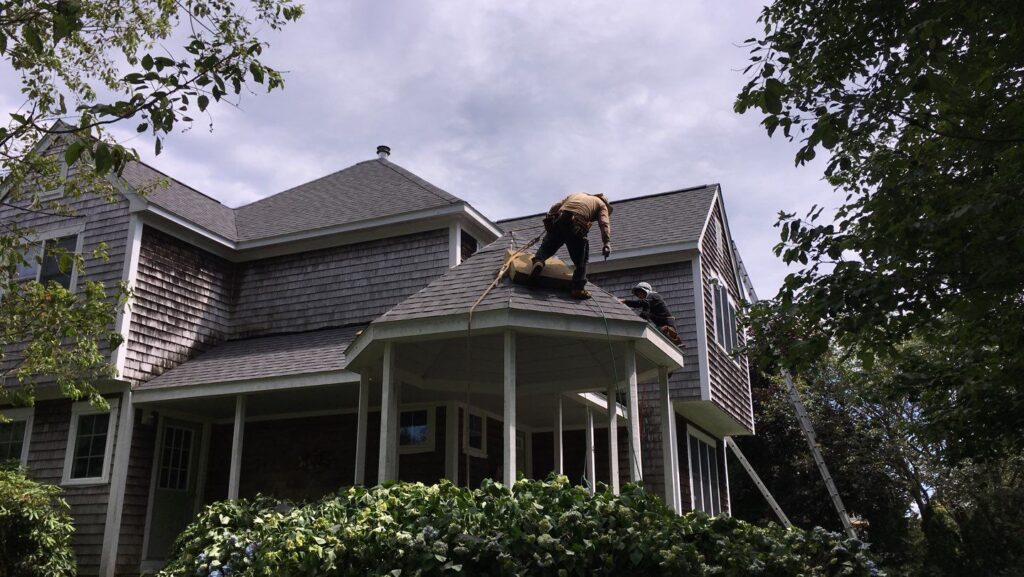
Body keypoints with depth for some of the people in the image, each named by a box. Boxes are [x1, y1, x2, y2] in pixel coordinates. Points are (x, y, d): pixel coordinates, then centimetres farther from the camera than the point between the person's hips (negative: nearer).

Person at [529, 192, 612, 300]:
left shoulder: (576, 194, 36)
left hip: (558, 221, 3)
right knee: (581, 260, 9)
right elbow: (604, 223, 4)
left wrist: (548, 221, 23)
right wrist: (607, 242, -7)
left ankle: (538, 261, -8)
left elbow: (555, 207, 23)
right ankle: (578, 288, -1)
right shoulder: (601, 204, 24)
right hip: (576, 227, -3)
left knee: (546, 246, 20)